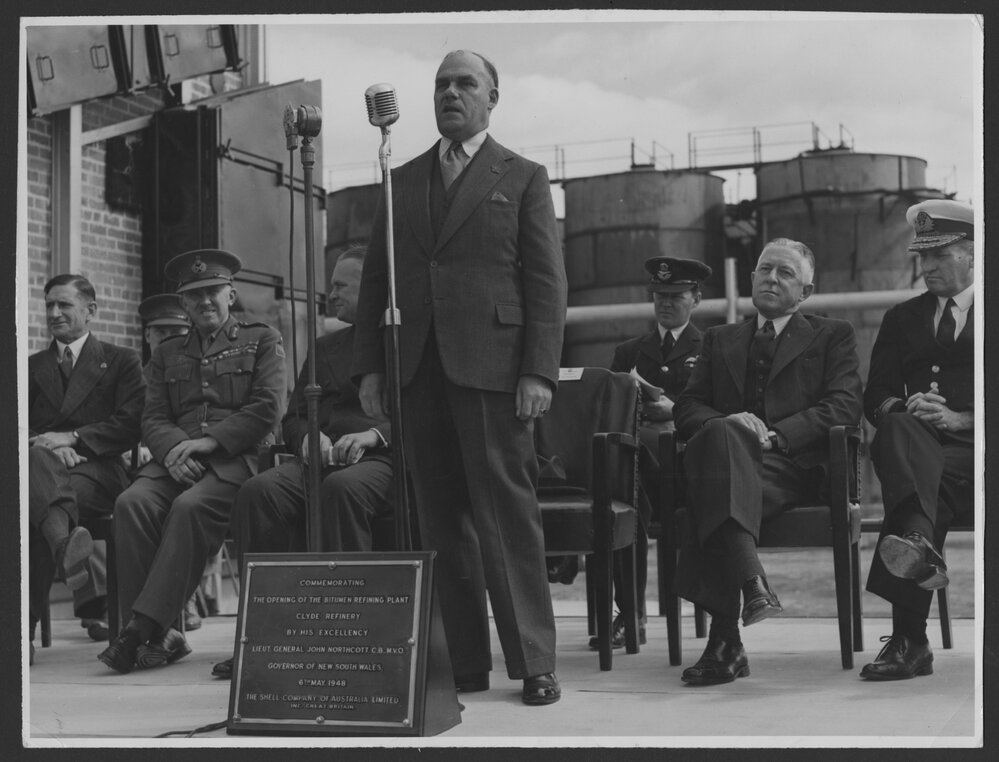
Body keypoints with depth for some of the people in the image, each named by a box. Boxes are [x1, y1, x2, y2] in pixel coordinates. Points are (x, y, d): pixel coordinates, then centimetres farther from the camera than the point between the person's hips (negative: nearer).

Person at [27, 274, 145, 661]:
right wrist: (46, 446, -10)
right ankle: (70, 546, -58)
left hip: (96, 471, -2)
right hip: (39, 466, 2)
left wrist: (72, 437, -11)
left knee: (34, 506, -35)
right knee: (37, 458, -38)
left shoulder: (121, 361, 17)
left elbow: (130, 425, 3)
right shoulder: (32, 366, 27)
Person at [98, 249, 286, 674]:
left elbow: (267, 409, 0)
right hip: (175, 459, 4)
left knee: (190, 506, -34)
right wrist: (174, 448, -10)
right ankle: (159, 638, -28)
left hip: (237, 459, -3)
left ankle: (144, 629, -35)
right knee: (132, 503, -28)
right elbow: (152, 418, 14)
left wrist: (208, 441, -11)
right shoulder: (167, 354, 25)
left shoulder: (262, 340, 14)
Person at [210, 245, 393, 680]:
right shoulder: (325, 347, 27)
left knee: (343, 487, -39)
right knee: (259, 491, -25)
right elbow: (293, 416, 24)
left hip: (382, 459, -5)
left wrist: (374, 433, -18)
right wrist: (308, 437, 0)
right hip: (324, 458, 5)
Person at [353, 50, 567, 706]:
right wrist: (370, 366, 6)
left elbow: (547, 282, 1)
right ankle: (464, 664, 9)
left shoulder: (523, 178, 8)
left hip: (491, 366, -4)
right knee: (443, 521, 4)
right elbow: (375, 280, 17)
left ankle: (534, 663, 1)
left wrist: (539, 372, -10)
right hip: (418, 369, 4)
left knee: (508, 516, -5)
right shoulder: (402, 182, 18)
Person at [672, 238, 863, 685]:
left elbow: (845, 407, 3)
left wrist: (774, 433, -12)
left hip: (792, 465, -2)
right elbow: (686, 409, 17)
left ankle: (724, 638, -42)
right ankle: (753, 586, -48)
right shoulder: (720, 339, 29)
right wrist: (725, 423, -8)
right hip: (722, 455, 2)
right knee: (721, 435, -37)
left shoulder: (832, 336, 20)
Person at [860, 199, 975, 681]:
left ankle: (909, 640, -41)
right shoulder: (902, 319, 26)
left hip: (973, 444, -2)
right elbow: (875, 398, 15)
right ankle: (917, 544, -56)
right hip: (922, 445, 2)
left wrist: (960, 418, -13)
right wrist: (902, 407, -7)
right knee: (898, 429, -35)